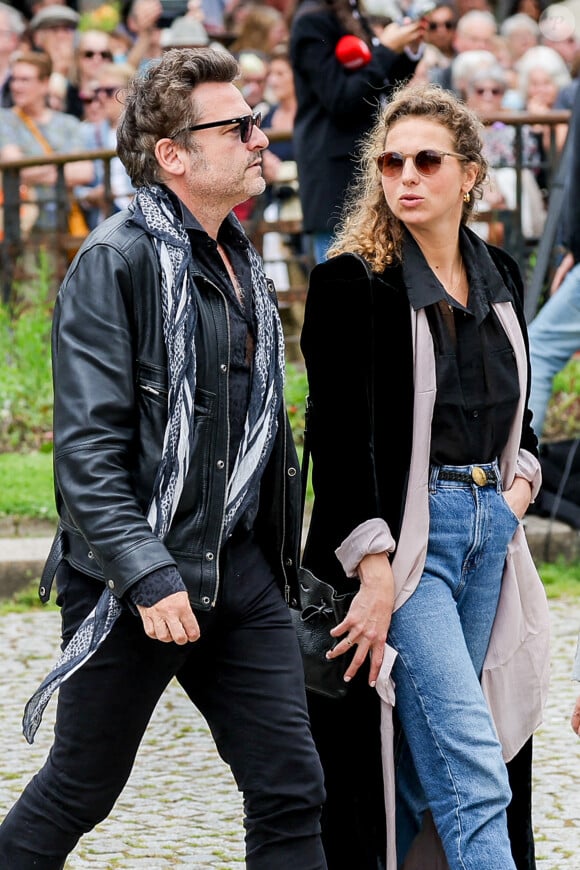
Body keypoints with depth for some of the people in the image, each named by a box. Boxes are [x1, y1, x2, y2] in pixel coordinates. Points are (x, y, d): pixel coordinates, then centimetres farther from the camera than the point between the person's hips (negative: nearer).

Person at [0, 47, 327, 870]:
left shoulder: (240, 261, 13)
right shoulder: (118, 262, -13)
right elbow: (86, 443, -19)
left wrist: (277, 550, 17)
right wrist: (147, 576, -26)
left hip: (241, 572, 7)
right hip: (137, 583, -7)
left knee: (290, 787, 2)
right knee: (82, 788, 6)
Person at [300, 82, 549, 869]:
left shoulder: (498, 276, 11)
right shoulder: (350, 283, -9)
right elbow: (340, 437, -13)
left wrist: (519, 482, 3)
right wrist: (374, 575, -19)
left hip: (488, 534, 7)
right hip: (405, 538, -6)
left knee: (428, 773, 9)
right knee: (473, 774, -13)